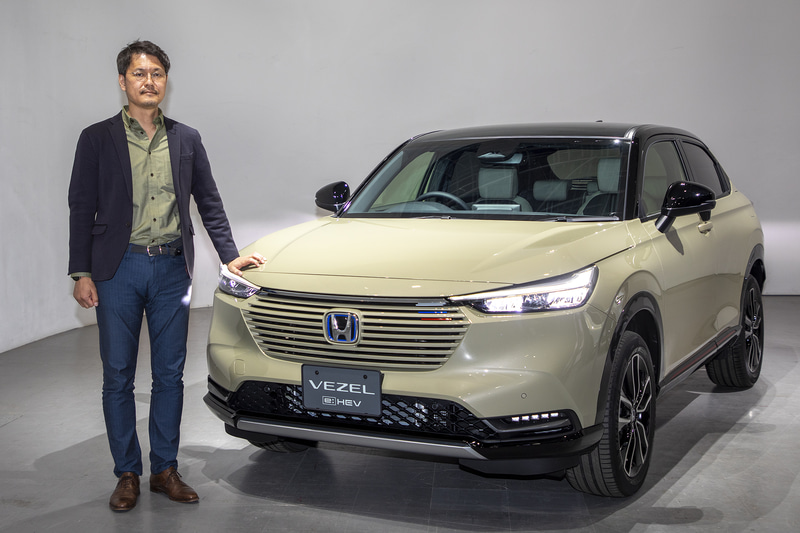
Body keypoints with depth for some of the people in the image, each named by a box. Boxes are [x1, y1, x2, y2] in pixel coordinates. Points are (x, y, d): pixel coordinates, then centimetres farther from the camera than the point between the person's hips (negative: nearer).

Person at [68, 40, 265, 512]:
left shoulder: (186, 139, 10)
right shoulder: (97, 139, 3)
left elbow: (210, 203, 15)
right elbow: (82, 208, 2)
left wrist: (230, 256, 8)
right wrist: (81, 272, -5)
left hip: (172, 268, 2)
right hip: (118, 268, -2)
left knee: (170, 375, 6)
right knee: (118, 376, 3)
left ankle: (165, 469, 17)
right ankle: (127, 474, 14)